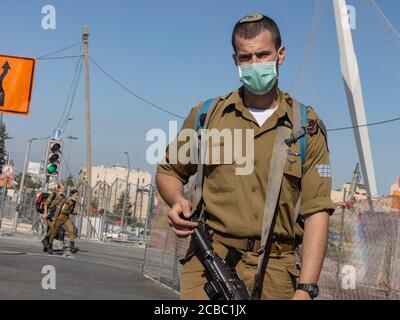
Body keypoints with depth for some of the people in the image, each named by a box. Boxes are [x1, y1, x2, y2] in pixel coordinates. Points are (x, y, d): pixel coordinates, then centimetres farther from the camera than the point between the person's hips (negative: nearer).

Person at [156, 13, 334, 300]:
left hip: (276, 273, 0)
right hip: (210, 262, 0)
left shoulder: (307, 125, 5)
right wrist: (177, 201, -2)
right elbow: (168, 171, 21)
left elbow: (317, 211, -1)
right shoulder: (208, 115, 8)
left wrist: (306, 289, -9)